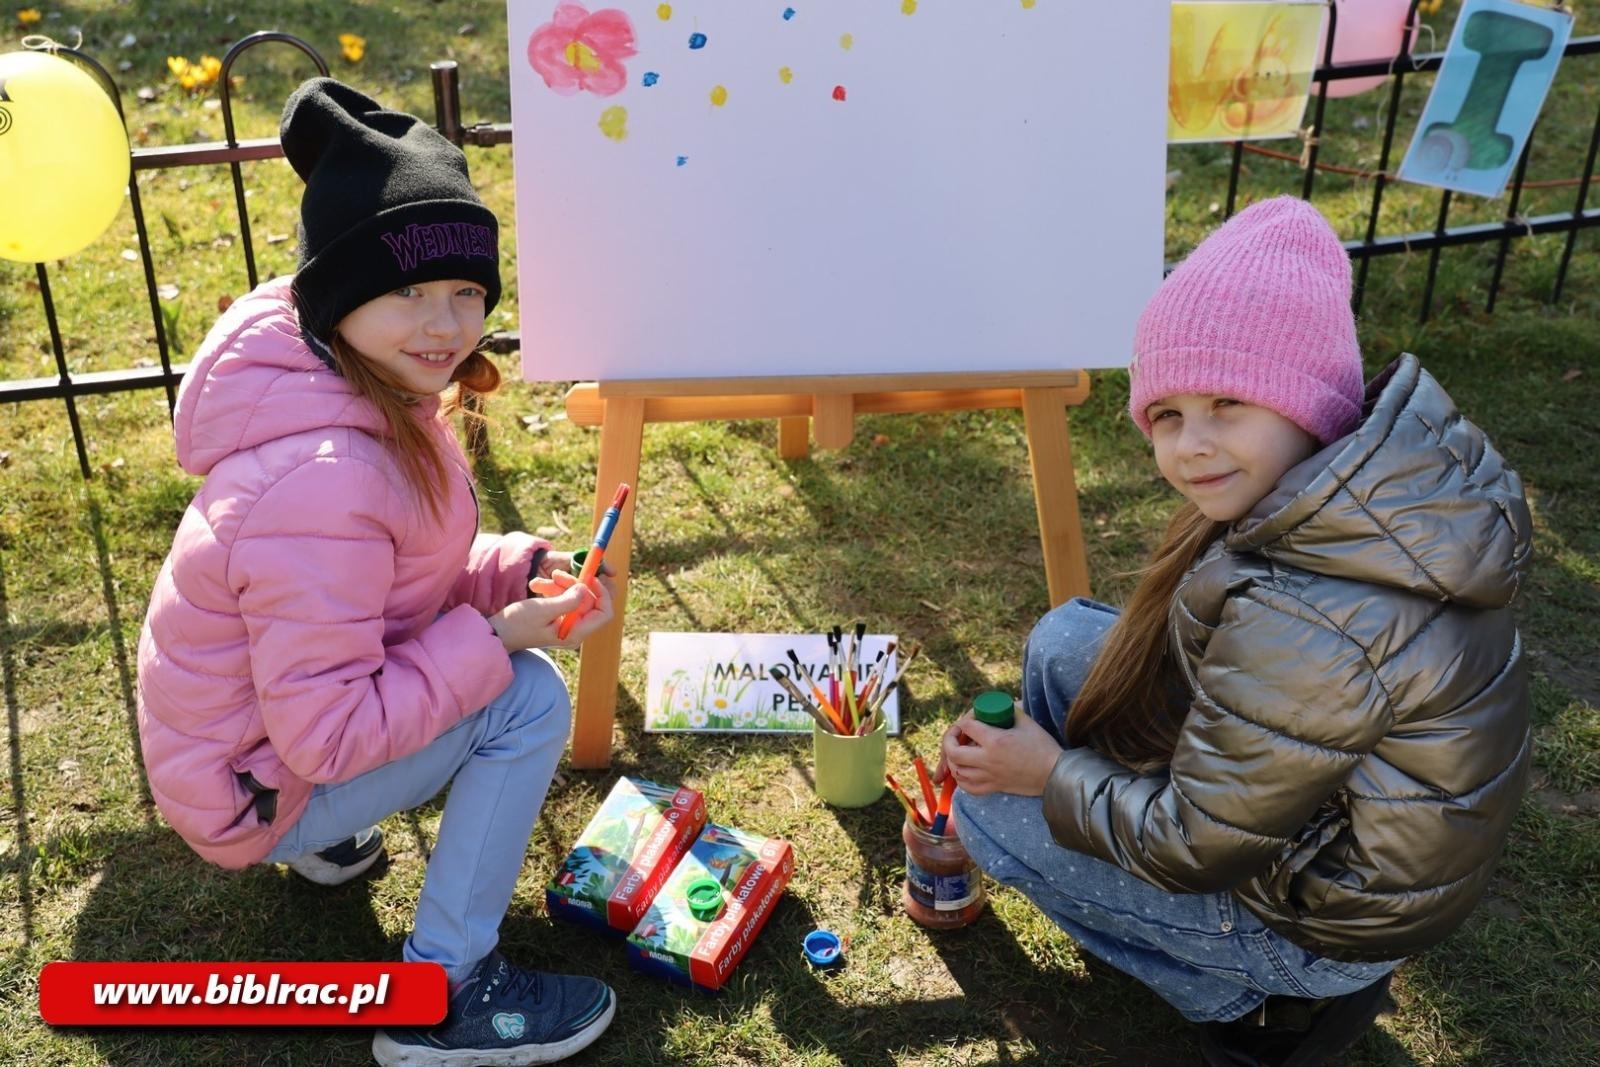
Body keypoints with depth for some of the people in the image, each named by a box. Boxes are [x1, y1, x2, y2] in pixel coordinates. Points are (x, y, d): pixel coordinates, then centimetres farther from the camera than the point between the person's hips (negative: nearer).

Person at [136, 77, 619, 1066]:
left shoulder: (374, 394, -7)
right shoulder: (324, 481, -35)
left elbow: (409, 577, 5)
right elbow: (326, 735, -30)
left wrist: (520, 572, -11)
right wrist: (495, 637, -26)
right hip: (257, 790, -8)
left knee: (492, 606, 8)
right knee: (529, 698, -18)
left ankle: (333, 837, 16)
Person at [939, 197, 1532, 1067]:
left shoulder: (1308, 620, -38)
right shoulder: (1386, 465, -12)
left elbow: (1195, 848, -24)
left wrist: (1051, 776, -7)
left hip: (1329, 914, -8)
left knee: (992, 814, 0)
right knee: (1064, 639, 7)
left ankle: (1270, 997, 9)